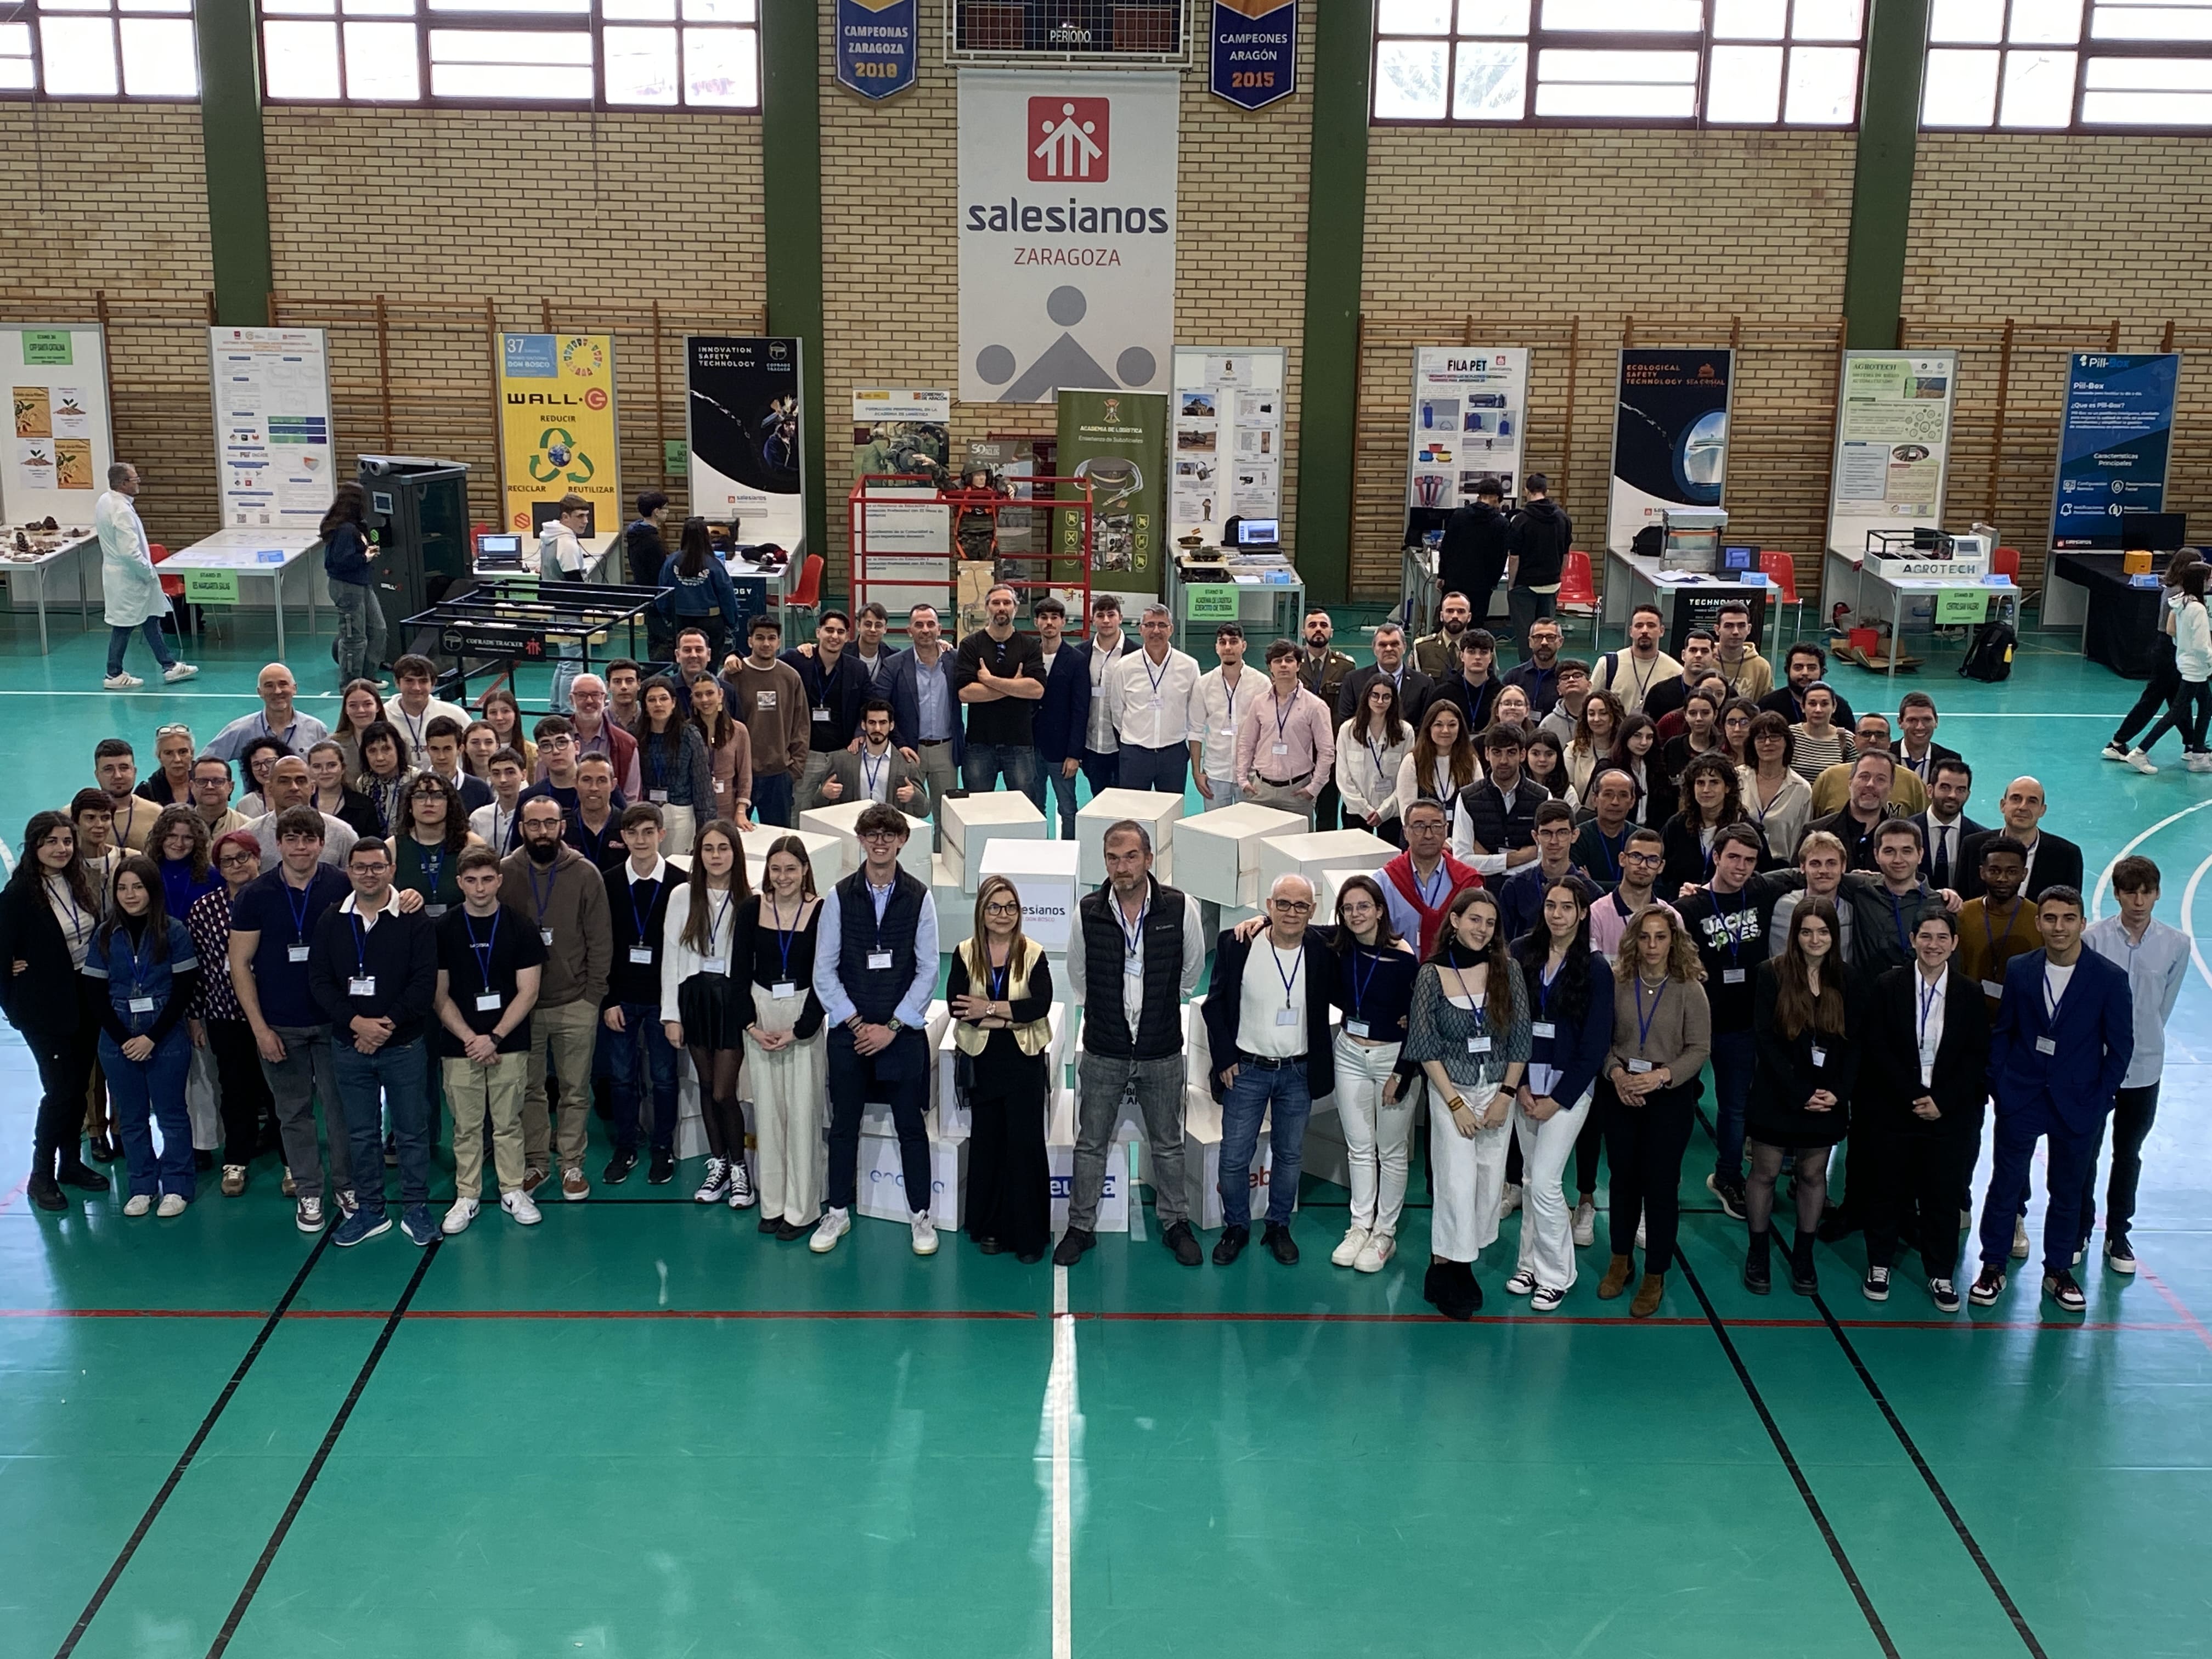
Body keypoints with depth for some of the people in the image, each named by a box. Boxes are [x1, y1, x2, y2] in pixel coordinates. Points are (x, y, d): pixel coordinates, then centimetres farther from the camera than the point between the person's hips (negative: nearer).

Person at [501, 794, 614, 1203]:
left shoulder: (586, 874, -4)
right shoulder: (504, 873, -1)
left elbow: (600, 940, -1)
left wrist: (594, 996, -4)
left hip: (575, 1004, -1)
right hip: (521, 1003, 1)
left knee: (575, 1091, 7)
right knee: (529, 1088, 11)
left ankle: (572, 1165, 18)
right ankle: (534, 1163, 24)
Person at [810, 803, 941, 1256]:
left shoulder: (918, 898, -2)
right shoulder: (839, 897, 0)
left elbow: (928, 971, -3)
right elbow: (824, 969, 0)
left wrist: (892, 1026, -9)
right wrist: (855, 1023, -7)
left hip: (903, 1030, -1)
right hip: (849, 1031, 1)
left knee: (911, 1126, 5)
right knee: (843, 1125, 9)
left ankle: (920, 1216, 16)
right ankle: (838, 1213, 22)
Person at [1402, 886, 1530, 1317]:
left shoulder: (1508, 970, -1)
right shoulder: (1432, 976, -6)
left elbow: (1521, 1039, 2)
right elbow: (1426, 1048, -6)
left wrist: (1505, 1097, -4)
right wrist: (1455, 1103, -10)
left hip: (1499, 1092, 3)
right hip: (1452, 1091, -3)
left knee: (1490, 1184, 4)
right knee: (1458, 1182, -8)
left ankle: (1458, 1264, 16)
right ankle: (1448, 1270, 5)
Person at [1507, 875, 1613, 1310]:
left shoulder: (1595, 969, -6)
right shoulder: (1521, 954, -1)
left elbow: (1595, 1044, -6)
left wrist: (1558, 1099, -8)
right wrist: (1520, 1085, -5)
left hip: (1568, 1084, -3)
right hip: (1525, 1081, 3)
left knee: (1545, 1181, -6)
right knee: (1530, 1177, 10)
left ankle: (1555, 1275, 9)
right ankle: (1531, 1263, 24)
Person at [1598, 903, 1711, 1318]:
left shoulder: (1689, 989, -8)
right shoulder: (1619, 984, -3)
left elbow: (1699, 1048, -8)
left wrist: (1661, 1076, -19)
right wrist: (1616, 1072, -16)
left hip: (1670, 1097, -2)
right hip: (1621, 1094, 2)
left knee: (1661, 1184, 2)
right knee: (1623, 1177, 13)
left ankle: (1655, 1276, 16)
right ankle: (1621, 1261, 31)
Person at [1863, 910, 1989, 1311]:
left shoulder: (1969, 993, 0)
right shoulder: (1888, 986, -4)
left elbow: (1977, 1056, -1)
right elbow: (1877, 1049, -7)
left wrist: (1941, 1101, -10)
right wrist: (1913, 1097, -14)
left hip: (1950, 1113, 1)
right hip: (1893, 1109, -1)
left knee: (1943, 1195, 6)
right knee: (1888, 1189, 8)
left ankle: (1942, 1274, 19)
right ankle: (1880, 1265, 23)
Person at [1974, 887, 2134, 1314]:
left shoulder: (2110, 978, -8)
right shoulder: (2019, 970, -2)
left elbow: (2121, 1047, -3)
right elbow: (2001, 1031, 5)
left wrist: (2099, 1099, -7)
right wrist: (1998, 1085, -1)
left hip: (2079, 1105, -1)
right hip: (2021, 1099, 1)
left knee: (2068, 1192, 11)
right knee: (2004, 1185, 5)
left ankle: (2058, 1271, 27)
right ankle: (1992, 1267, 18)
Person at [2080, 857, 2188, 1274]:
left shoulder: (2176, 945, -8)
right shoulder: (2093, 939, -14)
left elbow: (2165, 1004, 5)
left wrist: (2143, 1040, 8)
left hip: (2144, 1067, 2)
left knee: (2128, 1155, 15)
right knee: (2085, 1153, 11)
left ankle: (2118, 1234, 30)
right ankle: (2079, 1232, 28)